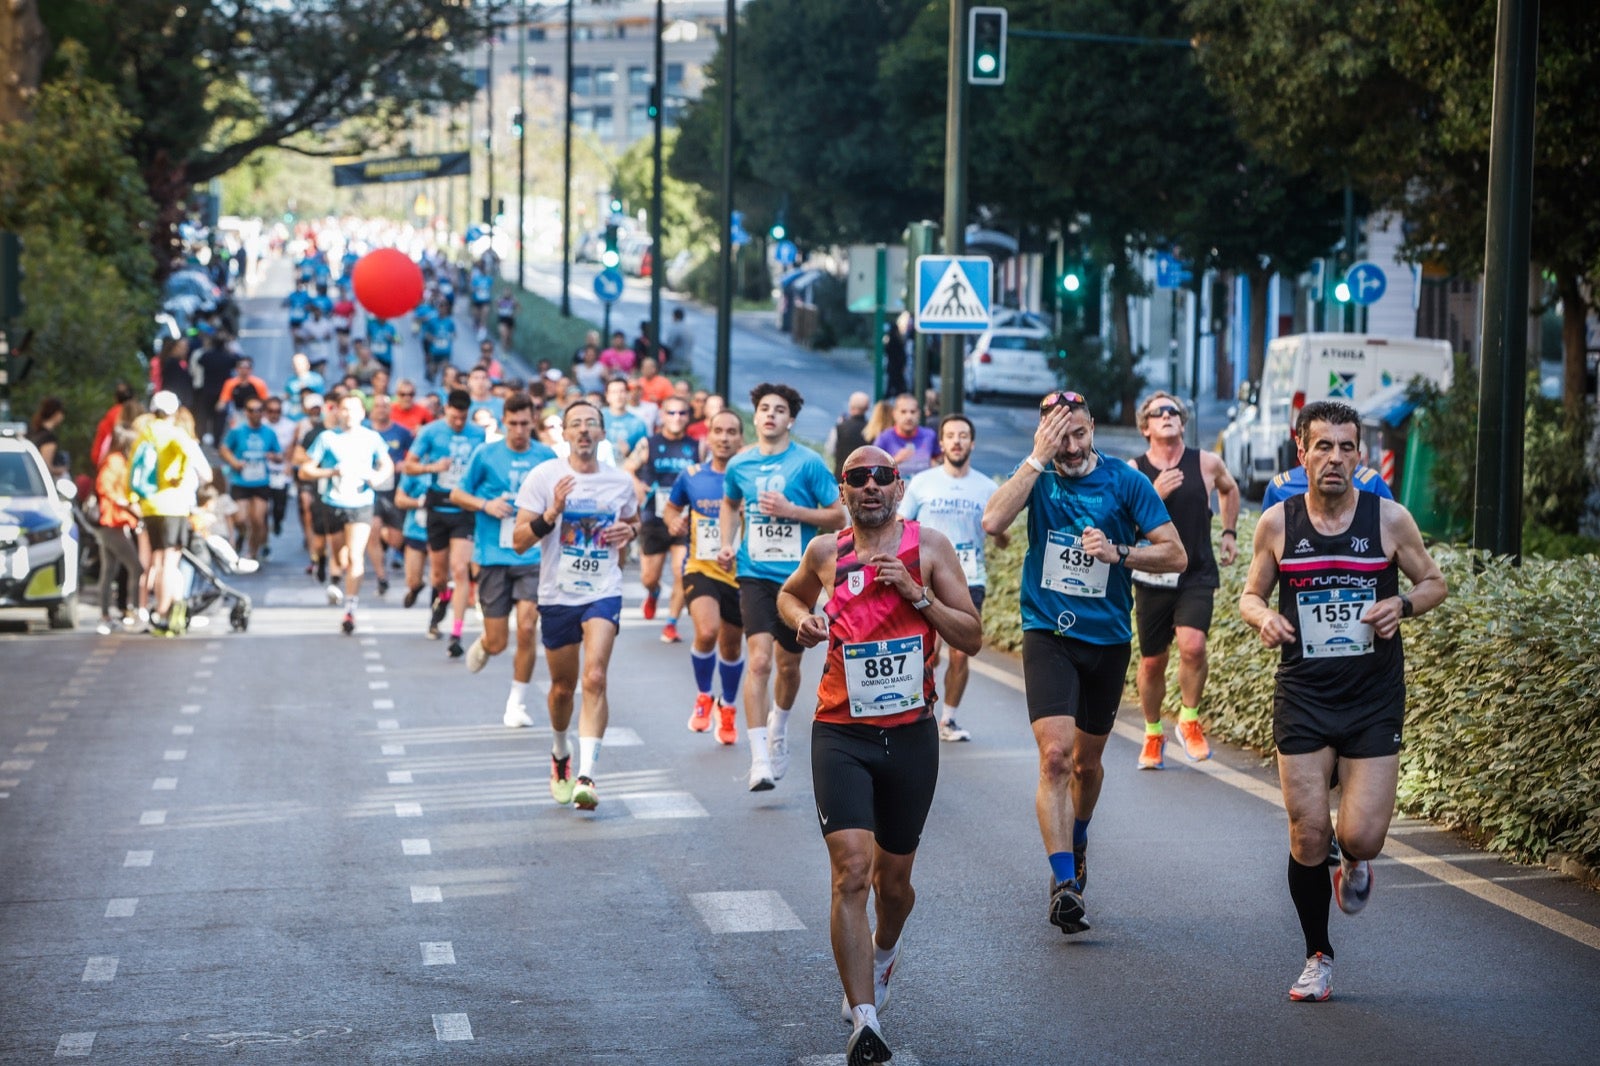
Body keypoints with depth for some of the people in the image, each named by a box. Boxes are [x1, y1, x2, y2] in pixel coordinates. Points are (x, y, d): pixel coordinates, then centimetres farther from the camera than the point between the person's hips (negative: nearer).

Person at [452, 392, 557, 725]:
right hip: (493, 557, 0)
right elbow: (456, 494, 9)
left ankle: (517, 703, 3)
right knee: (498, 642, 0)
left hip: (533, 557, 0)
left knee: (527, 628, -14)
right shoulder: (485, 455, 0)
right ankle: (481, 645, 39)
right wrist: (485, 505, -8)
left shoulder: (547, 457, 4)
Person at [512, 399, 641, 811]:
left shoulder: (620, 481, 4)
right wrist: (552, 513, -23)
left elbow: (633, 521, 24)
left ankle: (585, 775, -24)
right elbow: (519, 540, -7)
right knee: (563, 685, 12)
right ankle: (560, 755, 41)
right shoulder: (544, 476, -4)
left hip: (603, 592, 0)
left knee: (595, 677, -19)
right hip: (557, 594, 0)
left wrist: (629, 531, 0)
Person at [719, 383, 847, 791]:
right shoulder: (739, 465, 4)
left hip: (797, 575, 0)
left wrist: (791, 510, -15)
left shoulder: (808, 463, -5)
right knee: (758, 660, -16)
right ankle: (759, 760, -18)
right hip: (755, 574, 0)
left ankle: (778, 727, 45)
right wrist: (727, 543, 10)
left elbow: (838, 516, -4)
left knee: (788, 664, 13)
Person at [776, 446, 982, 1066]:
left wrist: (916, 593, -15)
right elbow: (788, 595, 26)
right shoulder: (825, 553, 4)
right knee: (851, 874, -16)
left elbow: (972, 639, -2)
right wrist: (801, 620, 4)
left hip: (910, 735, 1)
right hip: (841, 735, -1)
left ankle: (883, 955, 48)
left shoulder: (928, 546, 0)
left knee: (893, 880, 14)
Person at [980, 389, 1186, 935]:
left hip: (1108, 639, 2)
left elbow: (1175, 554, -4)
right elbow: (993, 522, -21)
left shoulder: (1125, 481, -3)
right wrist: (1038, 459, -22)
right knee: (1055, 754, -18)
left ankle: (1077, 840, 46)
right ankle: (1064, 884, -21)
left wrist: (1118, 552, -20)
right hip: (1049, 635, -2)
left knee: (1087, 760, 16)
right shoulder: (1037, 476, -2)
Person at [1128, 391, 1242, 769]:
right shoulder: (1134, 472, -3)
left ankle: (1189, 720, -1)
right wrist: (1155, 495, -21)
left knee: (1193, 645, -23)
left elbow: (1229, 489, 23)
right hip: (1152, 578, 1)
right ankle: (1153, 734, 29)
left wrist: (1229, 533, 18)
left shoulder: (1207, 464, 0)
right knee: (1152, 662, 8)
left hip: (1197, 575, -1)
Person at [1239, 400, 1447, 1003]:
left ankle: (1354, 863, 30)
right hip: (1302, 698, 1)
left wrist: (1403, 605, -12)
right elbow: (1250, 594, 10)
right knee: (1307, 836, -2)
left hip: (1374, 702, -1)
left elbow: (1434, 583, 9)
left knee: (1361, 837, -9)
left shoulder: (1389, 519, -4)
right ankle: (1318, 957, 18)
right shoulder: (1277, 523, -2)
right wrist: (1262, 618, -13)